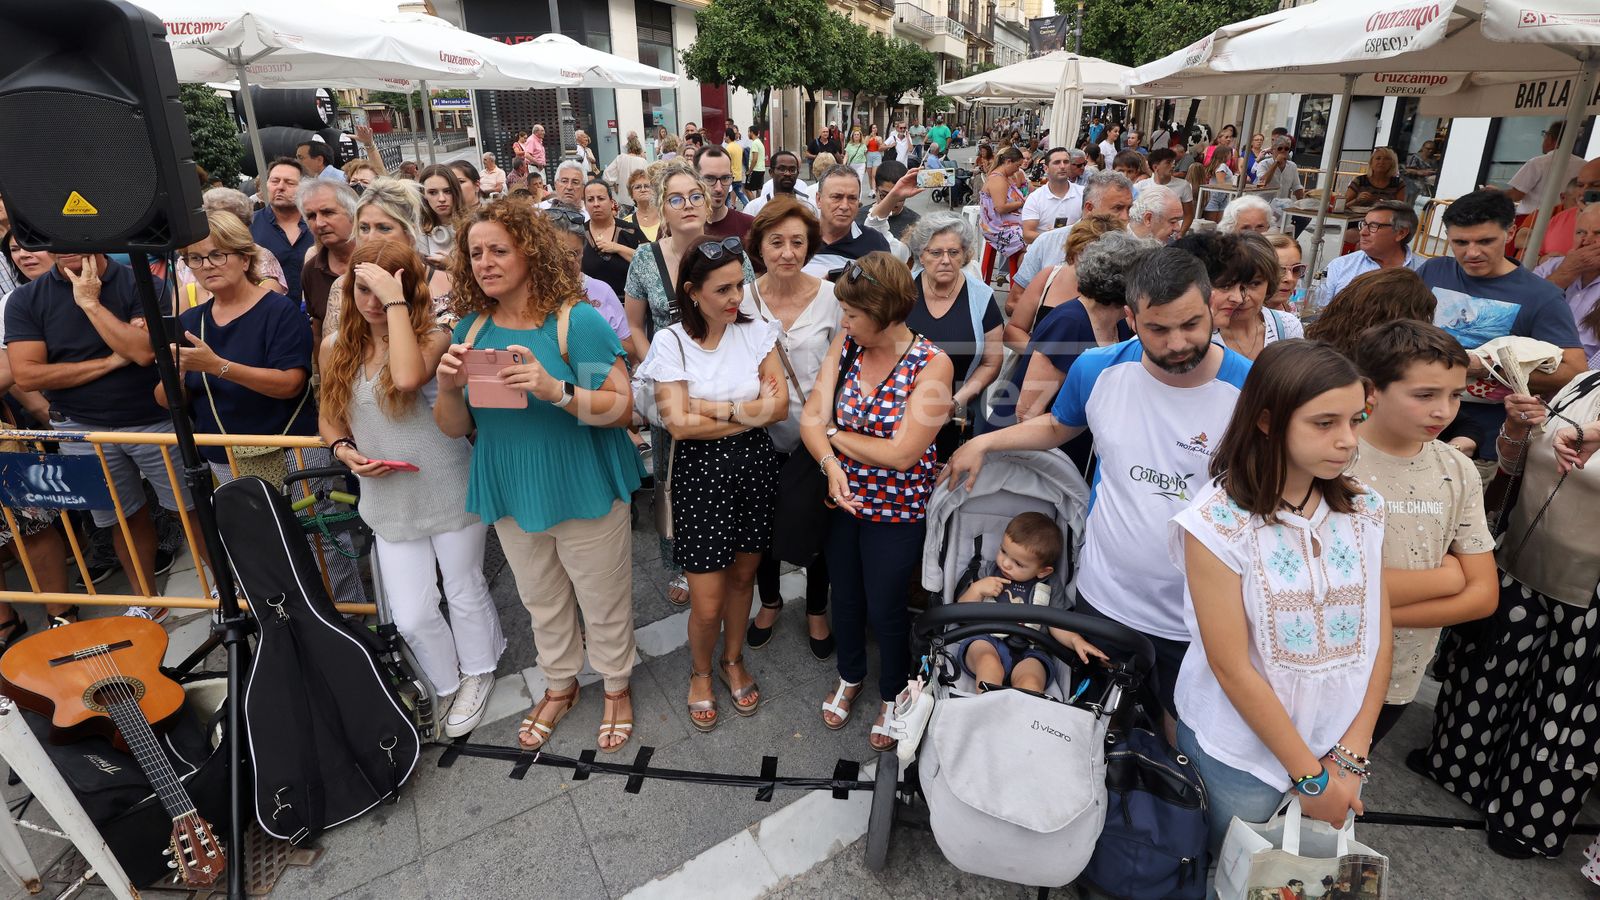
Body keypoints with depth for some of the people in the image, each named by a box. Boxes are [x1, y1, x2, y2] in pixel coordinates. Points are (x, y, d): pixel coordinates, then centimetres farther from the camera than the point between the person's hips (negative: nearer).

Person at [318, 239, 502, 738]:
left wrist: (394, 302, -28)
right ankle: (445, 684, 33)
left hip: (450, 494, -4)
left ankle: (477, 673, 41)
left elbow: (407, 378, -35)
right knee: (411, 617, 5)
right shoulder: (336, 347, 3)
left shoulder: (434, 337, -13)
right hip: (389, 502, 4)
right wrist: (344, 450, -7)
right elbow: (328, 417, 14)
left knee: (464, 590, 14)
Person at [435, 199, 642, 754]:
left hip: (583, 491, -5)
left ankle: (617, 687, 38)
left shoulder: (577, 321, -16)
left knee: (603, 601, 12)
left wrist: (557, 391, -34)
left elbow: (623, 408, -19)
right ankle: (559, 686, 47)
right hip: (511, 495, 5)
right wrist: (448, 388, -18)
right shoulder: (470, 329, 0)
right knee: (541, 603, 23)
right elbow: (454, 428, 3)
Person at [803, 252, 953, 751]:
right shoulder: (845, 344, -7)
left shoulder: (932, 365, -20)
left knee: (885, 608, 12)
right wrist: (832, 465, -28)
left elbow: (900, 454, -23)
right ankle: (850, 677, 50)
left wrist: (835, 434, -14)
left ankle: (892, 695, 41)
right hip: (843, 500, 4)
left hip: (897, 510, -4)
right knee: (844, 597, 21)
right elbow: (812, 418, -10)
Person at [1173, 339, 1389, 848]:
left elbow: (1380, 641, 0)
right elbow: (1232, 668, -18)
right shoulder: (1218, 521, -20)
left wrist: (1350, 757, -5)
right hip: (1241, 755, -4)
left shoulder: (1363, 511, -4)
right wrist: (1309, 776, -11)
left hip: (1339, 753, 4)